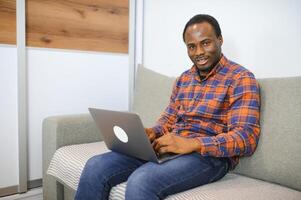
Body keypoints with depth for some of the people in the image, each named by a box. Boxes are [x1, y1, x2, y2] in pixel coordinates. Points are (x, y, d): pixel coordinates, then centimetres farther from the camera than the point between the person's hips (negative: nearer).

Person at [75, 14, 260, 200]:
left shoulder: (241, 78, -4)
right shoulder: (183, 79, 17)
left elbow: (246, 137, -13)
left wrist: (191, 144, -25)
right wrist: (153, 132, -4)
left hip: (210, 154, -6)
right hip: (168, 147, 6)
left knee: (140, 182, -34)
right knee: (96, 167, -14)